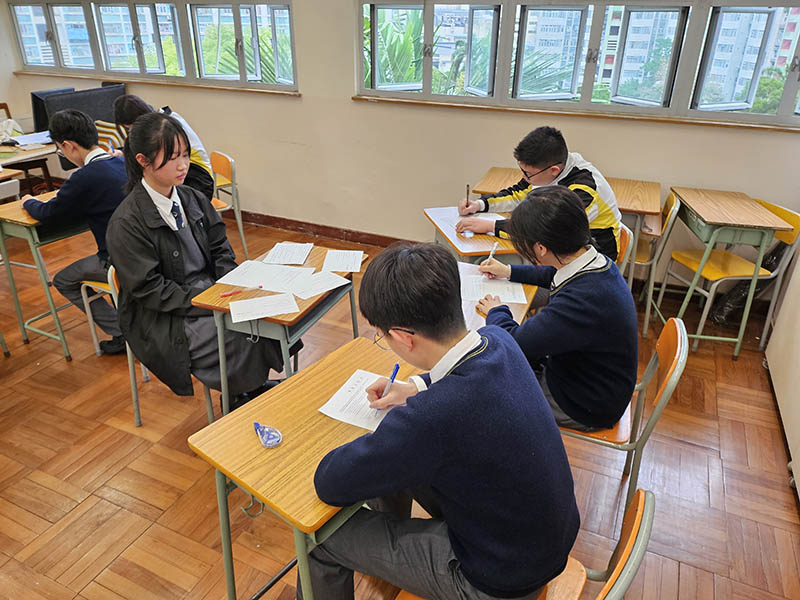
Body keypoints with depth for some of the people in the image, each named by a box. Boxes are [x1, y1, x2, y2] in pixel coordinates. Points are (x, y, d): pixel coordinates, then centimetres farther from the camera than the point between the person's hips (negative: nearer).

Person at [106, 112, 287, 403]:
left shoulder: (192, 199, 6)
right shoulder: (126, 223, -14)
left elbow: (220, 250, 9)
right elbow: (149, 289, -15)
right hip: (164, 319, -6)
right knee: (244, 338, -24)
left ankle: (255, 388, 3)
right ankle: (243, 397, 5)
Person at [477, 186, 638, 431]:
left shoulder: (582, 300, -39)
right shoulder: (598, 263, -9)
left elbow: (513, 343, -30)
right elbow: (553, 275, 17)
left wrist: (496, 312, -10)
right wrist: (509, 271, 18)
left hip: (587, 409, -8)